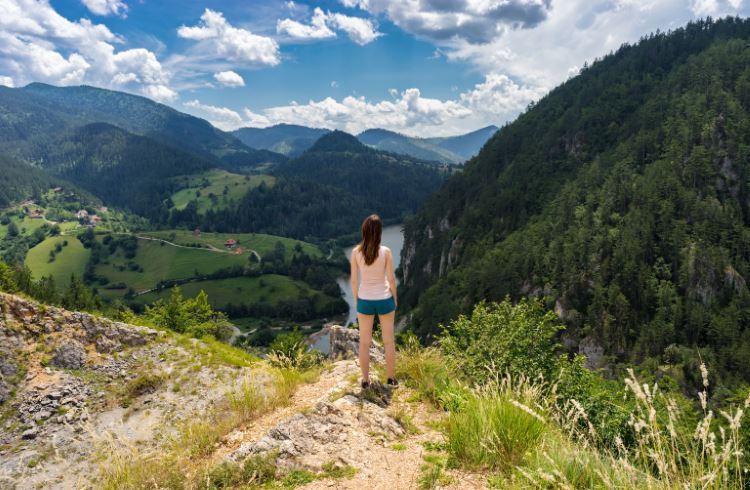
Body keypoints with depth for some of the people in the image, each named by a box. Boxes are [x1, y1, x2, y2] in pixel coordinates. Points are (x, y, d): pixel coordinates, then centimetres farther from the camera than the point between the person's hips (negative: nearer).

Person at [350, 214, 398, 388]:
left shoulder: (356, 252, -10)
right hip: (384, 299, -1)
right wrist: (394, 298, 7)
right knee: (389, 340, 15)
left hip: (365, 301, 1)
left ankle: (365, 380, 20)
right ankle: (391, 378, 24)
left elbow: (354, 280, -5)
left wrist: (356, 299, 10)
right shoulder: (386, 251, -14)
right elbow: (391, 279, -9)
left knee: (364, 342, 13)